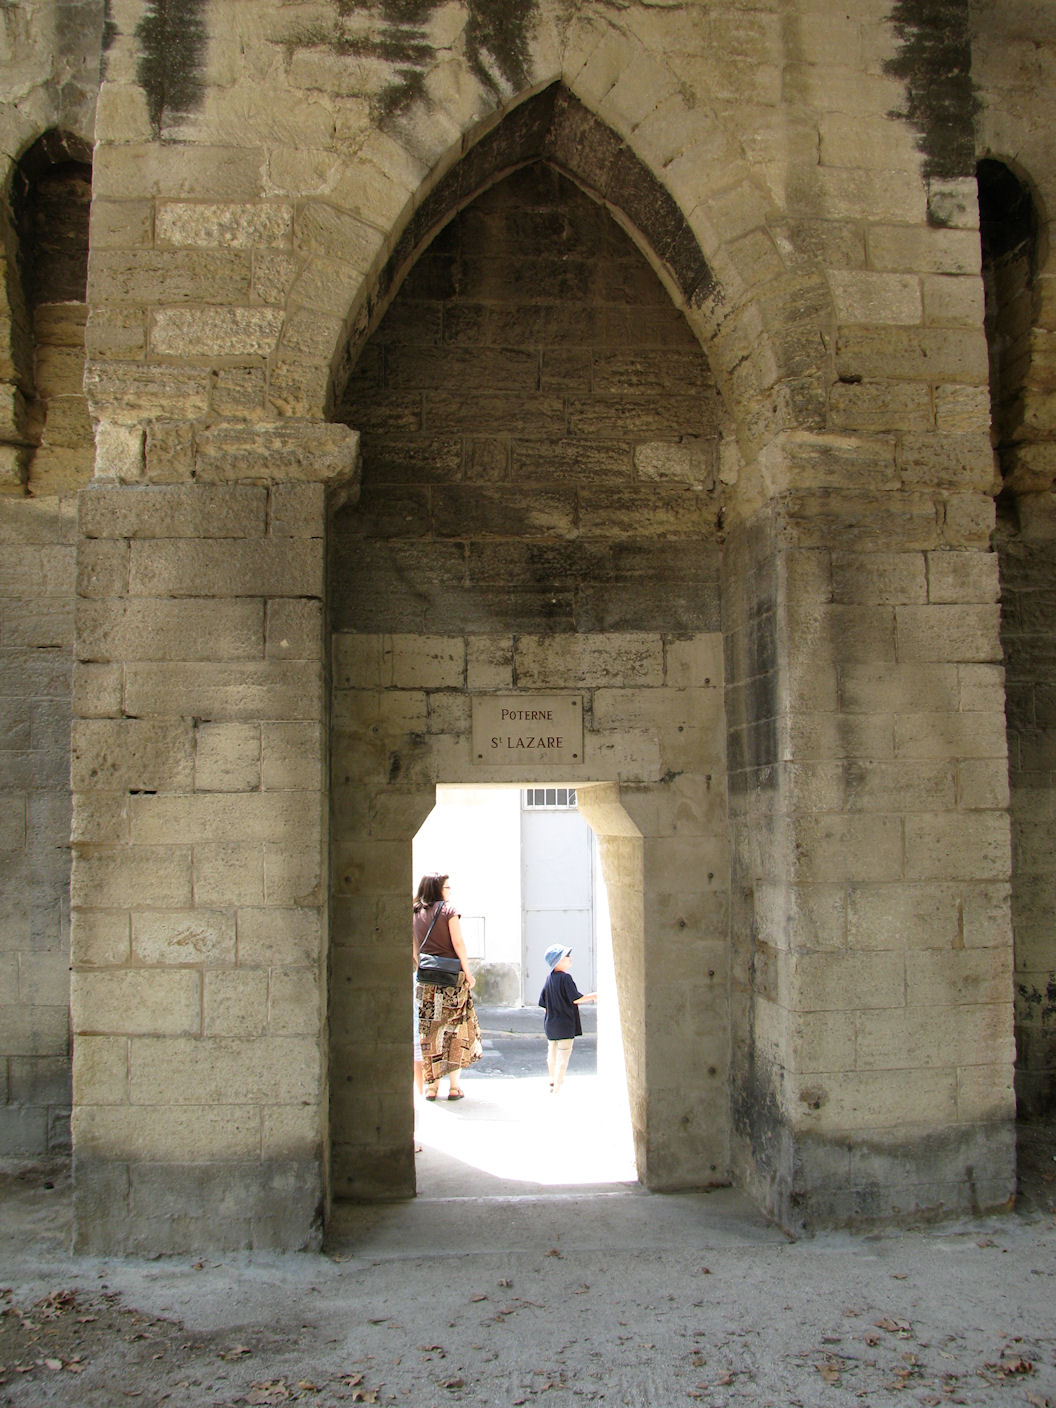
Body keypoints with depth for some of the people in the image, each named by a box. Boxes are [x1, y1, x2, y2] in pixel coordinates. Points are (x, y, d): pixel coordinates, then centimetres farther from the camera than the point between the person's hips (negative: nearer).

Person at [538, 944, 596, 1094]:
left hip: (550, 1024, 8)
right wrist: (593, 996, -4)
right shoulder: (565, 978, -18)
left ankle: (553, 1081, 41)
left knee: (552, 1053, 22)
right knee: (563, 1056, -1)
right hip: (565, 1025, -8)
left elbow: (543, 1004, 10)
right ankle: (557, 1089, 0)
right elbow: (576, 998, -18)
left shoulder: (549, 978, 5)